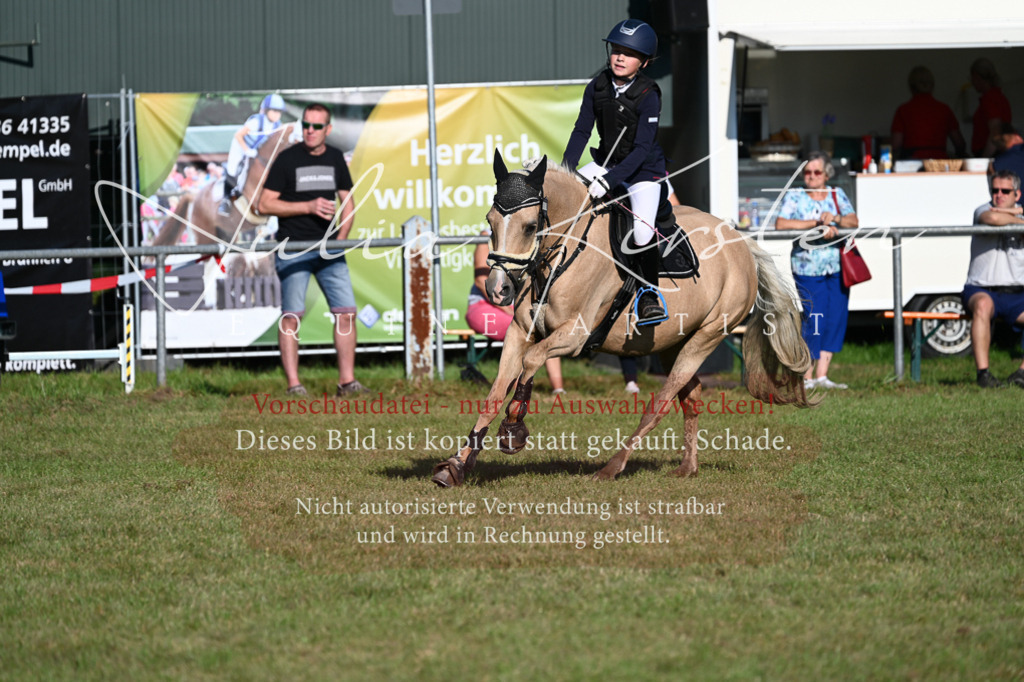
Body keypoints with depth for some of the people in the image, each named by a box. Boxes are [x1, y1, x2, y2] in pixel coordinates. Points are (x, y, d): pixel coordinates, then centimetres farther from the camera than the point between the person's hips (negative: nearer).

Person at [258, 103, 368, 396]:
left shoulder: (335, 158, 11)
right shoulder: (287, 159, -3)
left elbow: (347, 203, 18)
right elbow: (265, 205, -6)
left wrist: (341, 238, 3)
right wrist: (309, 207, -13)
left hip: (328, 249, 4)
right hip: (293, 248, -4)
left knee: (346, 312, -2)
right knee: (291, 316, -6)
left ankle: (347, 380, 5)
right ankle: (293, 384, -4)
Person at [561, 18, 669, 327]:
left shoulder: (648, 96, -22)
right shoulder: (597, 88, -8)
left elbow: (642, 149, -25)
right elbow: (582, 130, 0)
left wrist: (609, 180, -33)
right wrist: (565, 169, -12)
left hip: (643, 169, -6)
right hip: (608, 162, 6)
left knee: (642, 234, -21)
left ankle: (651, 292, 1)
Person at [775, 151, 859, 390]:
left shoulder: (836, 194, 11)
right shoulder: (794, 197, 0)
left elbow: (854, 221, 1)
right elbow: (781, 223, -15)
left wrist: (835, 219, -20)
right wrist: (817, 224, -19)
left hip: (837, 268, 4)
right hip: (808, 268, -4)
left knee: (836, 319, 2)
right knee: (814, 320, -10)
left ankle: (822, 375, 8)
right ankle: (806, 378, -4)